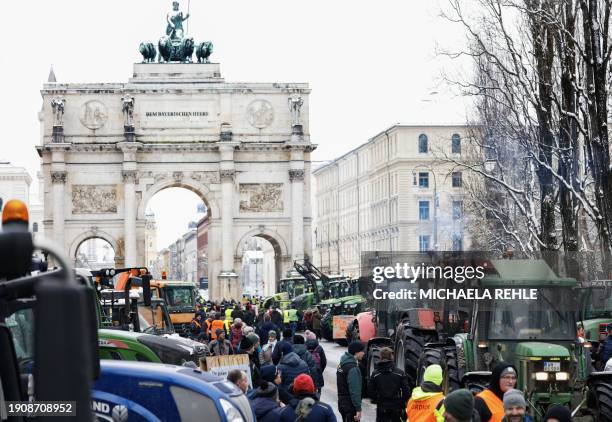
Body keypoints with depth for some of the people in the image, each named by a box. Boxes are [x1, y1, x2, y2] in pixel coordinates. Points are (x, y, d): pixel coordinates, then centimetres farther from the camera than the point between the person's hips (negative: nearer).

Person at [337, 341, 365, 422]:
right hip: (350, 406, -10)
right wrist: (358, 409, -21)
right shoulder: (353, 368, -21)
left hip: (342, 402, 10)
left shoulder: (343, 364, 9)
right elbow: (354, 390, -23)